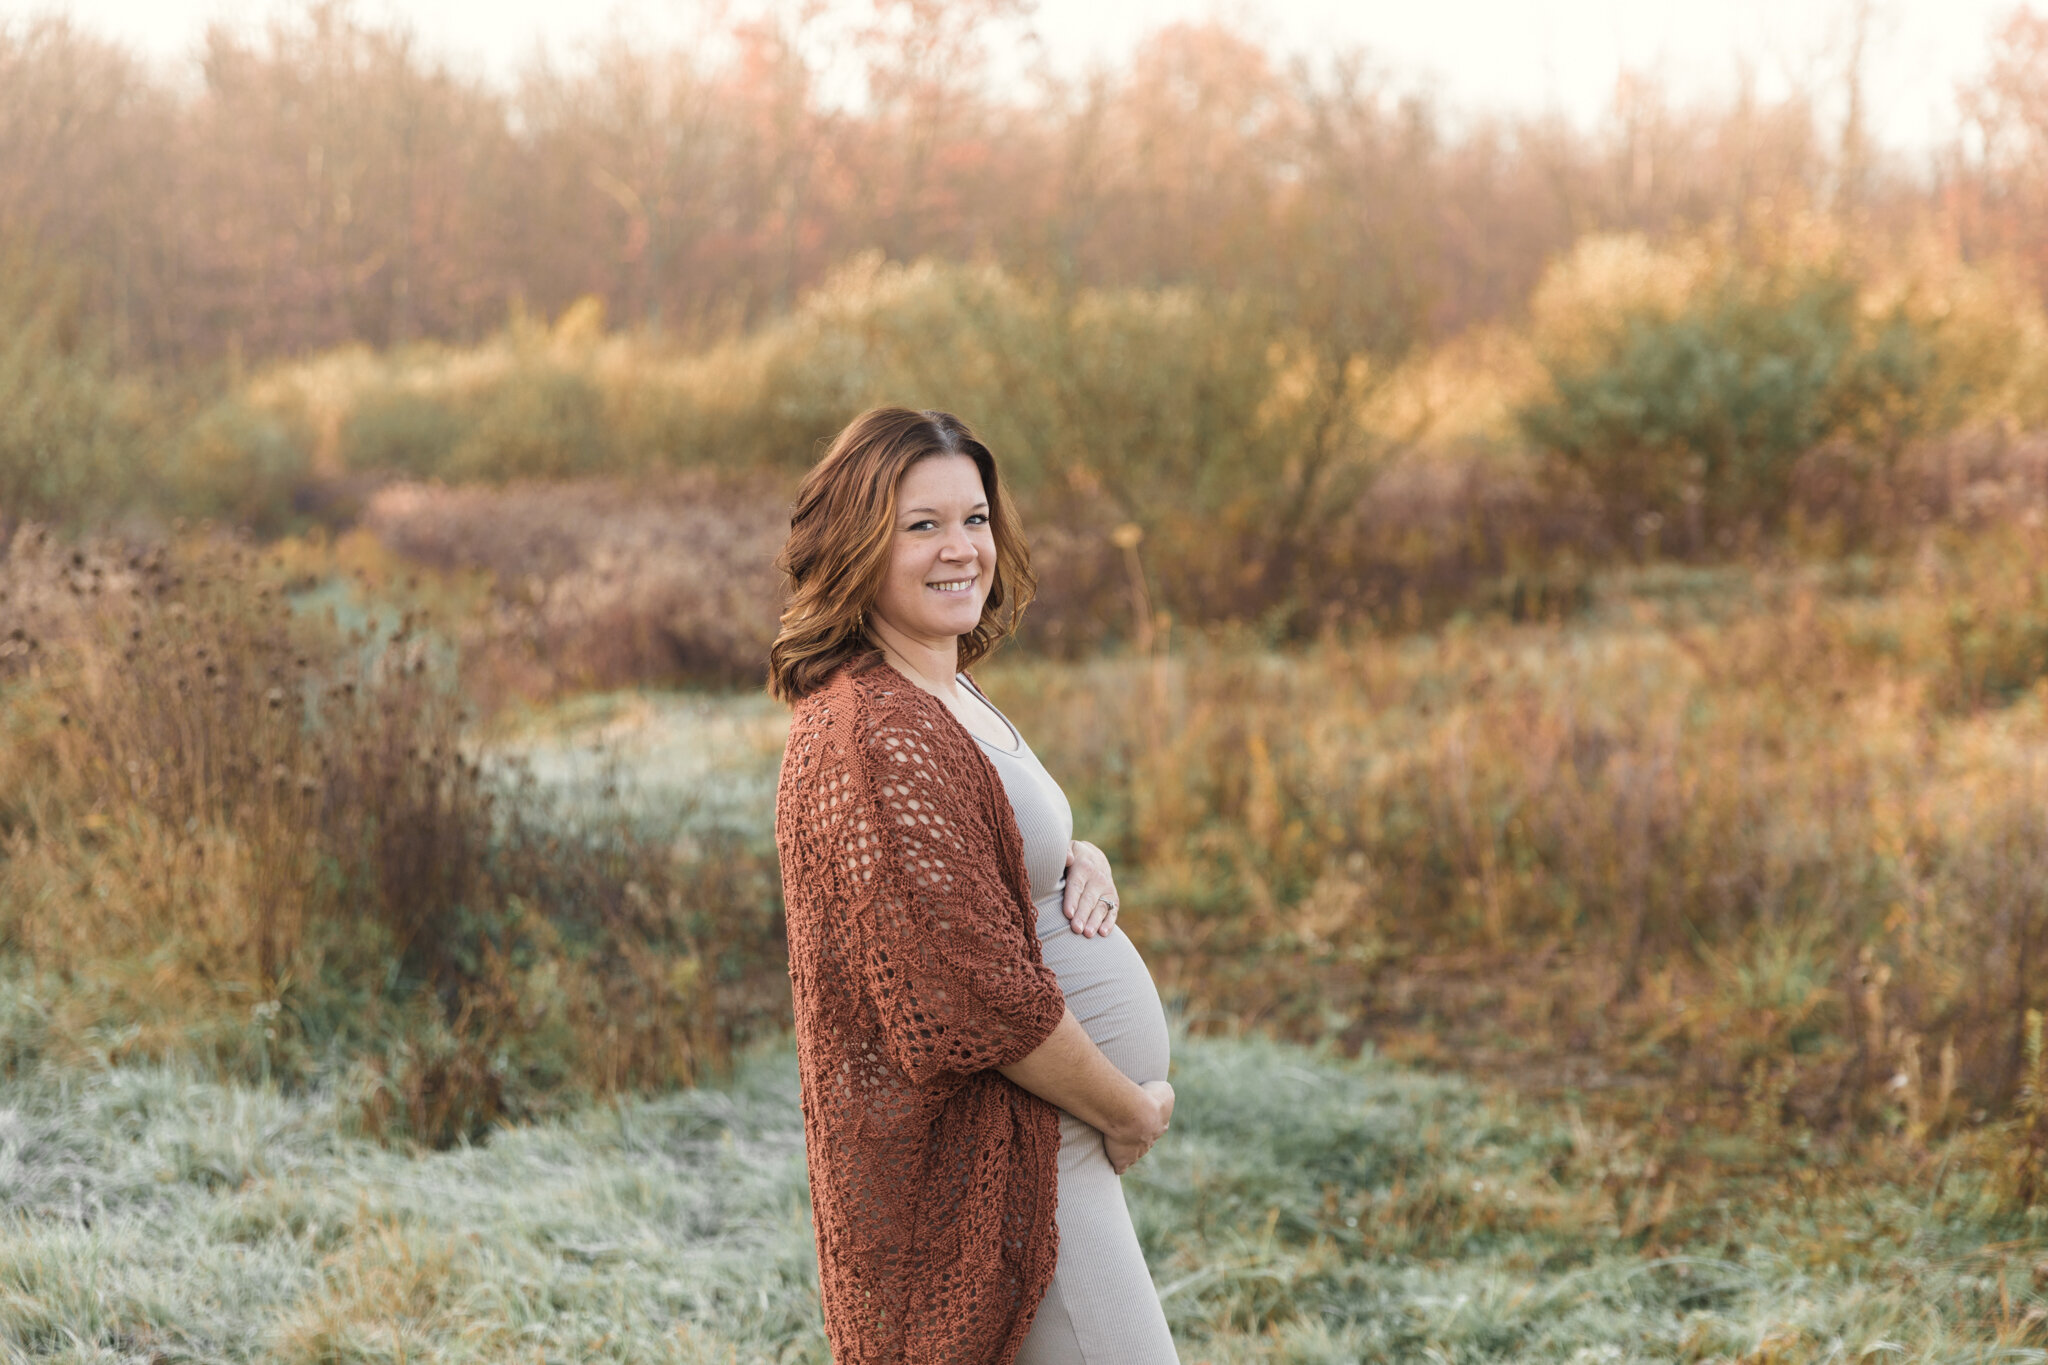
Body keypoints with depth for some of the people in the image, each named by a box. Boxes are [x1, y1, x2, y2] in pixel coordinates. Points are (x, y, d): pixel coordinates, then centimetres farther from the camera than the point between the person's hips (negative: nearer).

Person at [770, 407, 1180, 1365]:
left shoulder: (945, 696, 12)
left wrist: (1078, 862, 3)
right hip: (987, 1171, -10)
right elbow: (981, 996, -24)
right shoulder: (879, 737, -21)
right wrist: (1131, 1113, -12)